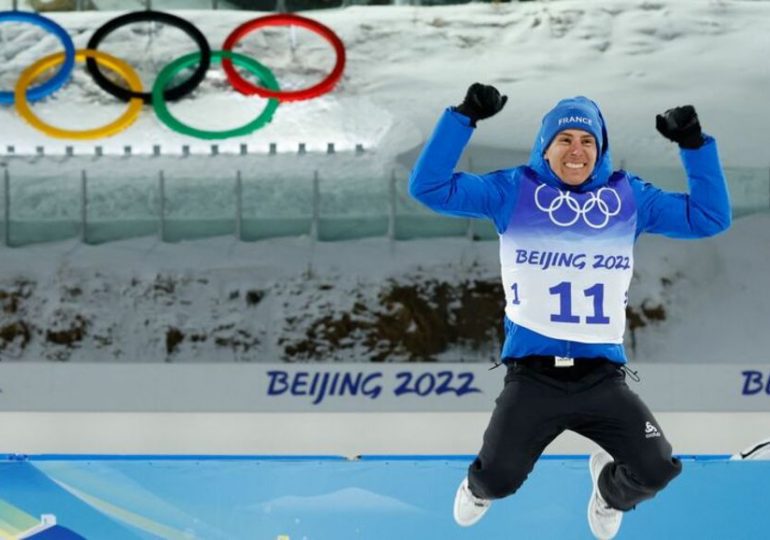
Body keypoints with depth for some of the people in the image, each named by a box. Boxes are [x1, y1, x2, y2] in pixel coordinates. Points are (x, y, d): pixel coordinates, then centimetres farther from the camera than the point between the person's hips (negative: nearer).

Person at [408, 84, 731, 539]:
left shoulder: (628, 197, 8)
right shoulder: (514, 191, 2)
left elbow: (710, 218, 7)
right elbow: (430, 187, -5)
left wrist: (694, 145, -1)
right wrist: (465, 117, -11)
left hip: (602, 376, 2)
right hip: (533, 373, -2)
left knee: (657, 469, -14)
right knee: (501, 477, -15)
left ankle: (611, 492, 27)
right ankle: (481, 489, 27)